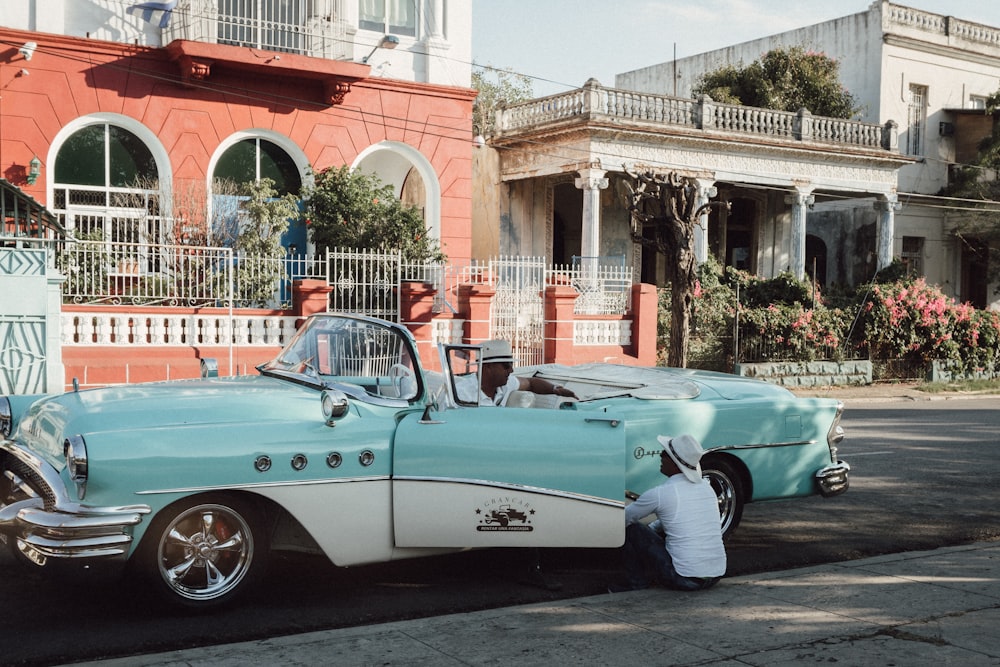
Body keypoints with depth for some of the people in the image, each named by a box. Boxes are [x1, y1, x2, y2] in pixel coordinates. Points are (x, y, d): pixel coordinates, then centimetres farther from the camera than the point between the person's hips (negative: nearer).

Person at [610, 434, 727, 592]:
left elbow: (624, 518, 7)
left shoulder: (659, 494, -10)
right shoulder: (706, 486, 9)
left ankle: (637, 582, 15)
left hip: (684, 579, -7)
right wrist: (650, 529, 33)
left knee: (631, 528, 6)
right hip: (716, 576, 7)